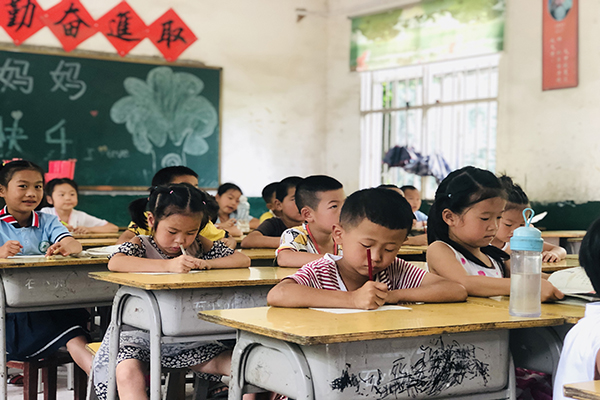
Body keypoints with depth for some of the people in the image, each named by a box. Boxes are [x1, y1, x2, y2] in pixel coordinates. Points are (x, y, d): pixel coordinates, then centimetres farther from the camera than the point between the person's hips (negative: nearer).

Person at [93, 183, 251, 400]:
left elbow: (243, 260, 5)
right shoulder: (141, 245, -7)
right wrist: (167, 265, -36)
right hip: (139, 335, -4)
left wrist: (207, 263, -14)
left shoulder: (198, 246, 5)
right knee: (128, 373, -34)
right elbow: (115, 263, -30)